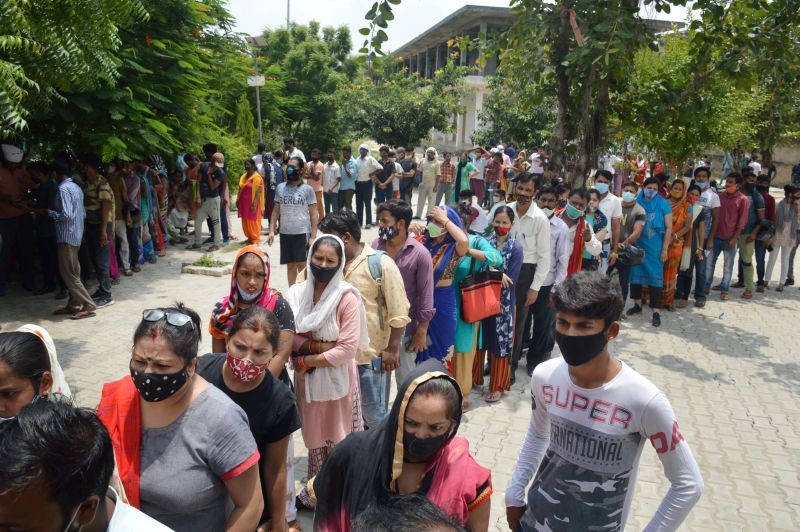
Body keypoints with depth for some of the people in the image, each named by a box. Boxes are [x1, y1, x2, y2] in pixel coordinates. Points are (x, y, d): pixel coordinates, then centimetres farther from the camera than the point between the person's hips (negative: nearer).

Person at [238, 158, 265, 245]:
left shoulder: (257, 177, -12)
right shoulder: (243, 176, 11)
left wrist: (254, 204, -21)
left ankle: (255, 238, 11)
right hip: (244, 203, 7)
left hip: (252, 204, -7)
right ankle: (250, 237, 23)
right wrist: (237, 201, 12)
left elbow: (258, 192, -17)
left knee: (253, 221, 1)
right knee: (245, 221, 11)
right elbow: (240, 190, 15)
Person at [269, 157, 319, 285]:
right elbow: (276, 211, 10)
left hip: (302, 233, -4)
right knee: (290, 265, 11)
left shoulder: (307, 189, -4)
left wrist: (313, 236, -11)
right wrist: (272, 231, 1)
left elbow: (314, 214, -5)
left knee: (302, 265, -1)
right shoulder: (280, 188, 6)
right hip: (285, 233, 4)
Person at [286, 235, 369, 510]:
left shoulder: (347, 298, -15)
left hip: (338, 379, -4)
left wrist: (306, 359, -15)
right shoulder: (296, 293, -3)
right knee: (314, 436, 19)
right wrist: (319, 346, -17)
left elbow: (347, 349, -19)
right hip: (306, 378, 4)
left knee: (338, 439, 9)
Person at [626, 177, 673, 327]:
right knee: (635, 273, 10)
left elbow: (669, 228, -3)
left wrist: (665, 249, -7)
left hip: (655, 246, -3)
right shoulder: (636, 202, 2)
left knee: (655, 277, -2)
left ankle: (656, 312, 0)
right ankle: (637, 305, 26)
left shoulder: (663, 204, -4)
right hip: (636, 244, 3)